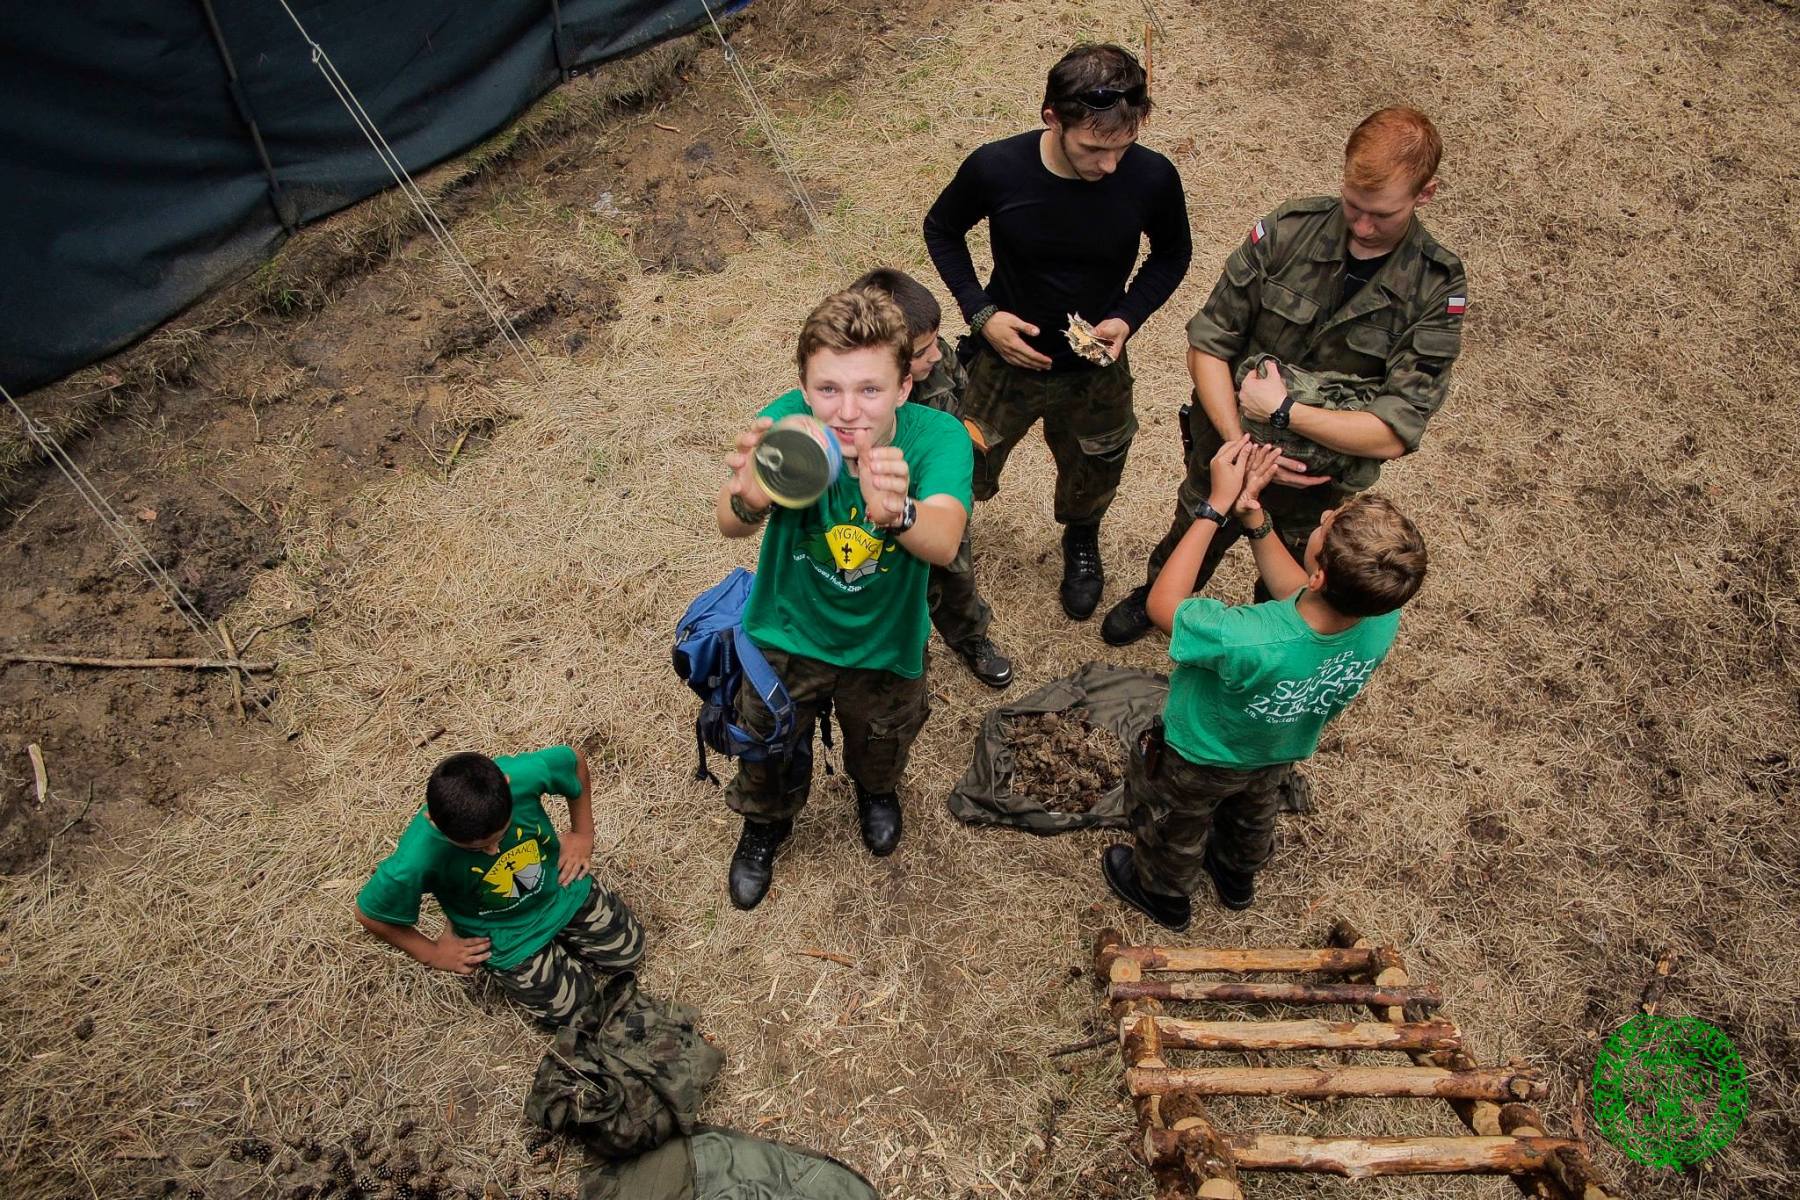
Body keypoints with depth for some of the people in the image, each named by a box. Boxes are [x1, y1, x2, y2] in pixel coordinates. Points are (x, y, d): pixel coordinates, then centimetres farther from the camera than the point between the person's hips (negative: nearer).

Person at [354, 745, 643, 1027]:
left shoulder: (526, 773, -38)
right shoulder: (415, 861, -41)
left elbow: (575, 760, -13)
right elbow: (370, 914, -18)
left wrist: (583, 834, -5)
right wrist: (433, 954, -7)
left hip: (563, 888, 3)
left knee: (628, 951, 19)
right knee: (572, 1007, 14)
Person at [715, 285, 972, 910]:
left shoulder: (937, 436, -31)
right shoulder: (785, 425, -30)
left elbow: (944, 542, -48)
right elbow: (729, 523, -45)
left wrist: (896, 513, -71)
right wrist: (749, 501, -69)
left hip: (884, 644, 1)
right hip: (788, 632, 0)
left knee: (881, 745, 28)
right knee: (765, 757, 22)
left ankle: (876, 789, 66)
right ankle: (763, 825, 58)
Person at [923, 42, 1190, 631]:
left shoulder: (1153, 177, -22)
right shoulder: (995, 168, -25)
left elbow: (1172, 253, -1)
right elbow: (941, 230, -5)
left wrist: (1129, 316, -18)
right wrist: (981, 312, -17)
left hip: (1097, 370, 2)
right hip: (1005, 359, -1)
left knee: (1092, 477, 25)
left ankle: (1081, 539, 60)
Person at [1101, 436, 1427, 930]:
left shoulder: (1249, 642, -51)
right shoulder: (1382, 623, -32)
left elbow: (1163, 603, -32)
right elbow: (1299, 596, -12)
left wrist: (1217, 505, -33)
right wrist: (1254, 515, -21)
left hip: (1198, 759, -5)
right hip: (1280, 754, 5)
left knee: (1176, 828, 29)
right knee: (1253, 812, 38)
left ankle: (1164, 893, 59)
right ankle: (1238, 875, 68)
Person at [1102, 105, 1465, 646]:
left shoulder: (1437, 290, -21)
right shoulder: (1288, 229, -20)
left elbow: (1392, 434, -25)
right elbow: (1207, 343, -16)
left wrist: (1283, 410, -29)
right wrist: (1240, 443, -26)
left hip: (1319, 482, 0)